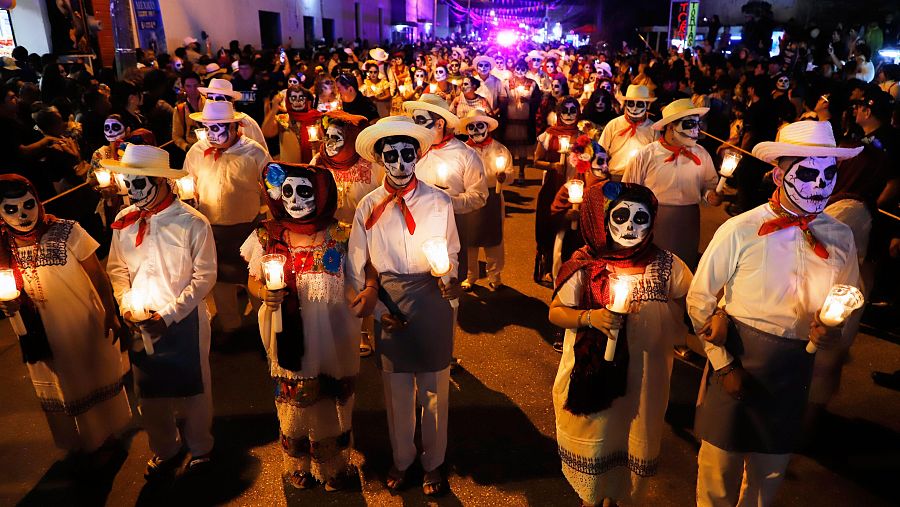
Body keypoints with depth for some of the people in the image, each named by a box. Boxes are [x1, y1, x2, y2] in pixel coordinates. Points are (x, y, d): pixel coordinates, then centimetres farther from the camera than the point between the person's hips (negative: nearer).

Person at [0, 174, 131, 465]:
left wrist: (111, 315, -11)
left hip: (86, 325, -3)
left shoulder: (65, 232, -22)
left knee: (98, 375, 20)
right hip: (43, 334, 3)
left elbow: (97, 275, -14)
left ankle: (111, 429, 49)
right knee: (65, 388, 22)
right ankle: (83, 444, 47)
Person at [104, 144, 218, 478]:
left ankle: (199, 447, 36)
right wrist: (127, 307, -6)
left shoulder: (192, 223, -14)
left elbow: (204, 277, -12)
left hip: (184, 321, -4)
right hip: (140, 322, 4)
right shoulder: (124, 220, 0)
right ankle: (164, 450, 41)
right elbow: (116, 268, 9)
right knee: (150, 391, 17)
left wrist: (168, 315, -16)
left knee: (193, 388, 11)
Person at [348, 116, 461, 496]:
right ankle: (401, 459, 39)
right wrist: (379, 310, -6)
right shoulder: (368, 207, -2)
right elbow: (355, 268, 1)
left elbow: (450, 253, 5)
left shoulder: (439, 202, -4)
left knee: (434, 389, 12)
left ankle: (434, 463, 34)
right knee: (396, 389, 16)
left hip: (432, 303, -1)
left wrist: (449, 277, -16)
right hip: (389, 305, 1)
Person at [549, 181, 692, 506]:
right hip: (591, 374, -1)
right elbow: (555, 312, -6)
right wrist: (589, 317, -24)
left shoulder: (666, 266, -6)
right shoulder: (585, 264, -10)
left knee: (633, 442, 17)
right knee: (592, 439, 16)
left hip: (643, 377, 2)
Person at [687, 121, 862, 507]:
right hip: (737, 361, -3)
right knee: (720, 464, 11)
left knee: (770, 473, 20)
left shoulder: (840, 238, -3)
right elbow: (699, 298, -9)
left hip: (794, 371, 4)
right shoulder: (740, 231, -15)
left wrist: (835, 329, -12)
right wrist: (723, 364, -11)